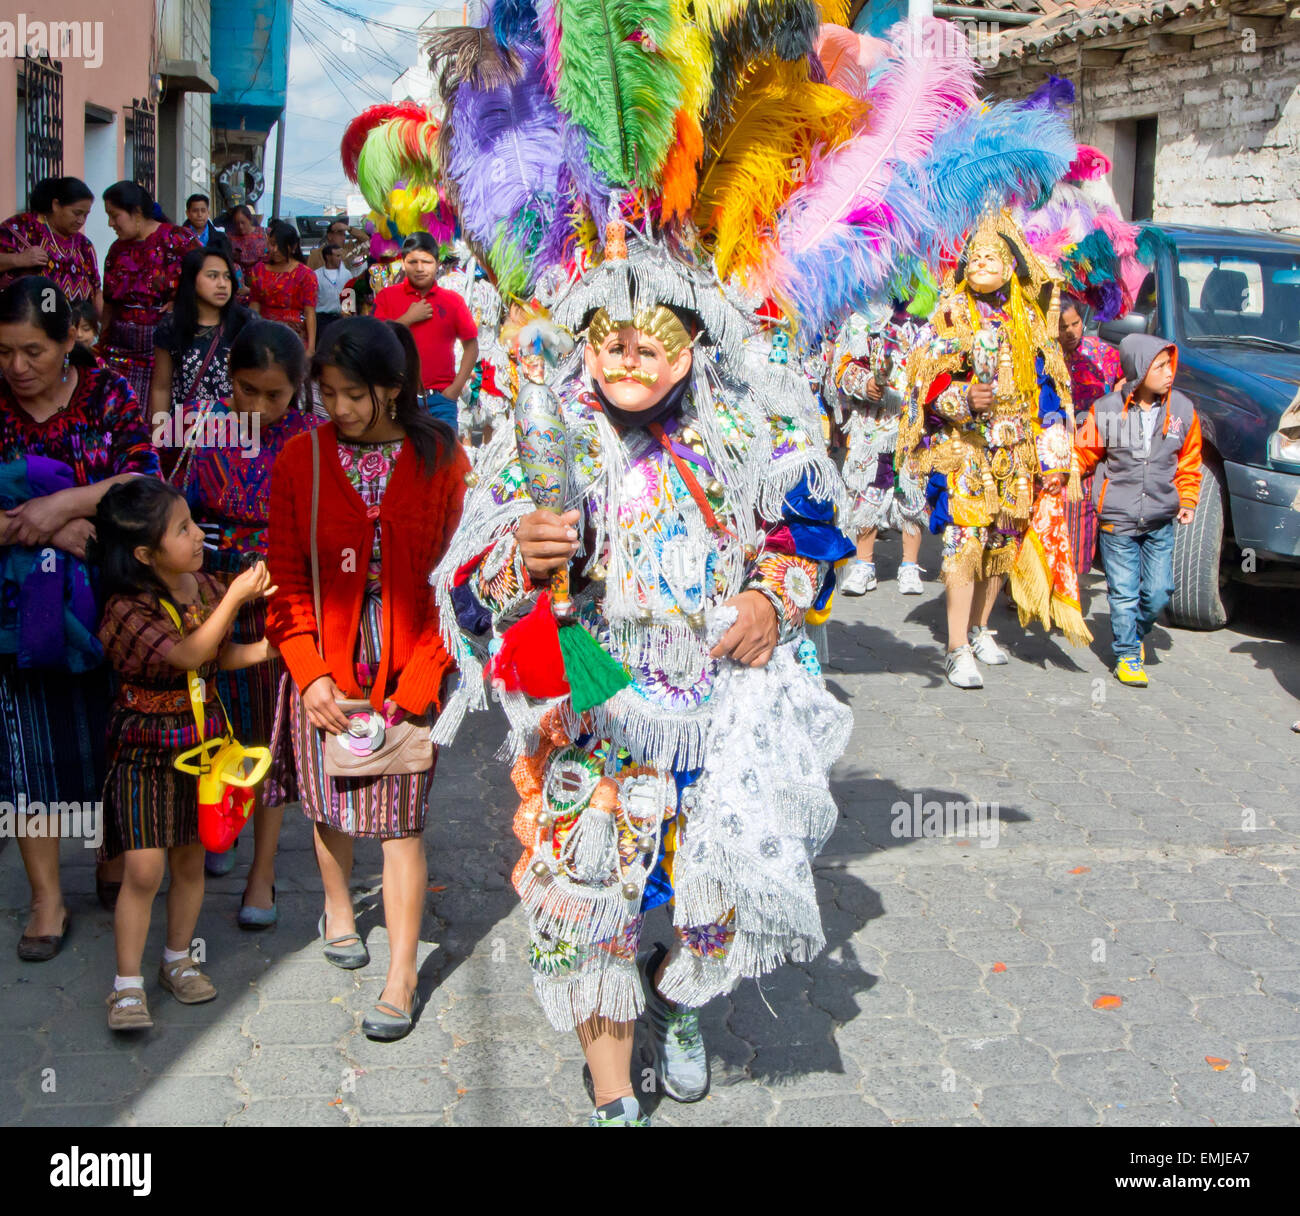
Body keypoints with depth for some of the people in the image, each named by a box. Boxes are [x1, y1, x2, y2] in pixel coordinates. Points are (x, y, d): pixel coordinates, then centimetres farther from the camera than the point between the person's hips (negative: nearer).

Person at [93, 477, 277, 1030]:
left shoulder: (204, 586, 2)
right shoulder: (126, 608, -19)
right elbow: (188, 655, -29)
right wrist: (235, 598, -32)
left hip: (202, 743, 6)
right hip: (145, 752, -6)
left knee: (190, 861, 13)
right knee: (144, 870, -8)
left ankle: (178, 959, 31)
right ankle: (127, 984, 5)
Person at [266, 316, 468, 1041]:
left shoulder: (441, 459, -6)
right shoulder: (302, 458, -2)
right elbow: (288, 576, 0)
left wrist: (418, 682, -13)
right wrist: (310, 672, -10)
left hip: (408, 669, -2)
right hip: (327, 669, 2)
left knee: (401, 819, 0)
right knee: (332, 803, 15)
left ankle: (402, 979, 11)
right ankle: (338, 907, 44)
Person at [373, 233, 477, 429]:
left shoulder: (452, 300, 7)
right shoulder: (387, 297, 6)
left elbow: (471, 346, 10)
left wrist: (456, 387, 0)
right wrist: (409, 318, -8)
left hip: (441, 397, 0)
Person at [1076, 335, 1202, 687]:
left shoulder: (1182, 410, 1)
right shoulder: (1106, 410, -7)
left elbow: (1189, 463, 11)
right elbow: (1084, 453, 2)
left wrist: (1187, 502, 3)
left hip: (1161, 522, 2)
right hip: (1117, 521, -2)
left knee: (1159, 591, 2)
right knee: (1123, 593, 2)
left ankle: (1136, 635, 30)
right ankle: (1127, 654, 18)